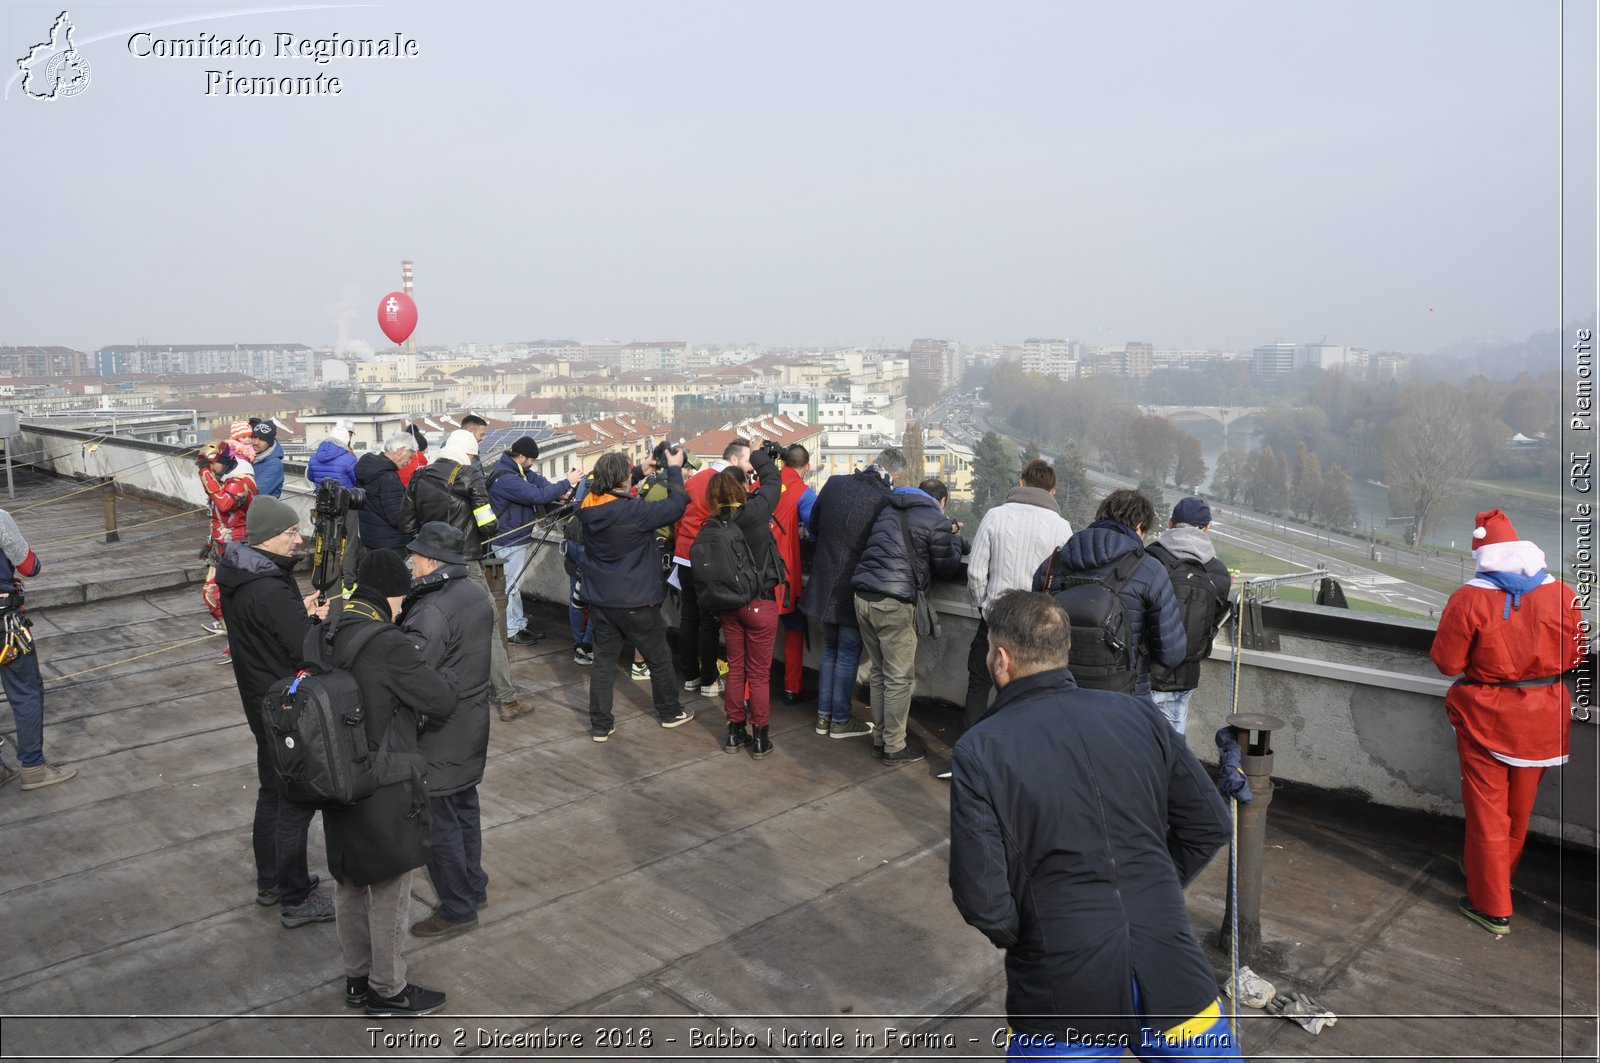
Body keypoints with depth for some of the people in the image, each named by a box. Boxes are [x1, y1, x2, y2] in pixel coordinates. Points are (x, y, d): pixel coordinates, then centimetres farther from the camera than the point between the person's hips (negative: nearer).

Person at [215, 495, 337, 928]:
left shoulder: (236, 575, 3)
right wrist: (321, 618, -12)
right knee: (297, 801, 3)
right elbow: (305, 650, -26)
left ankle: (270, 882, 37)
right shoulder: (271, 590, -28)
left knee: (272, 791, 22)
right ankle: (296, 900, 14)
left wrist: (299, 612, -2)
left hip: (260, 700, 10)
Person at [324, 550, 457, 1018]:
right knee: (389, 893, 10)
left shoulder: (327, 635, 0)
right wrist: (422, 715, 4)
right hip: (384, 790, -8)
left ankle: (357, 978, 39)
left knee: (349, 886, 22)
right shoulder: (387, 645, -24)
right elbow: (442, 702, -18)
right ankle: (387, 991, 25)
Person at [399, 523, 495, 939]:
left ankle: (457, 909, 18)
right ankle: (474, 887, 37)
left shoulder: (433, 612, -26)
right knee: (465, 808, 22)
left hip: (438, 736, -9)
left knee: (438, 822, 5)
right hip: (471, 723, 9)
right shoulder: (478, 593, 2)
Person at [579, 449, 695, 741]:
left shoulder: (588, 507, -5)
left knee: (603, 660, 13)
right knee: (659, 658, 15)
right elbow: (675, 505, -20)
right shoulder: (633, 511, -25)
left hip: (600, 599, 6)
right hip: (635, 601, -6)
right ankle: (670, 712, 31)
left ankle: (600, 725, 16)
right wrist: (674, 469, -6)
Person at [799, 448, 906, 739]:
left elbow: (813, 526, 9)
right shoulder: (885, 501, -19)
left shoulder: (834, 483, -3)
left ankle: (823, 716, 23)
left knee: (830, 650, 18)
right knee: (848, 654, 8)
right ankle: (840, 721, 16)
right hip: (854, 590, -5)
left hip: (824, 583, 5)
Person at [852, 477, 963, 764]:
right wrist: (953, 536, 22)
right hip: (894, 604, -7)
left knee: (879, 673, 18)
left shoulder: (888, 511, 19)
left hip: (864, 597, 7)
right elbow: (948, 565, 4)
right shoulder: (936, 520, 0)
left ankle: (880, 739, 26)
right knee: (899, 679, 4)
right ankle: (894, 748, 11)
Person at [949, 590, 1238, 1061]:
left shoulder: (979, 752, -12)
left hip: (1065, 990, -3)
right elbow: (1210, 825, 6)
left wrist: (1017, 937, 6)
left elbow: (981, 898, -14)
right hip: (1171, 971, 3)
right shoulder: (1138, 714, -2)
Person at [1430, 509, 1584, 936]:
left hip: (1486, 716, -4)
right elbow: (1574, 656, 2)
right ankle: (1498, 876, 41)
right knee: (1519, 808, 21)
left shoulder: (1469, 599, -19)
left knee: (1487, 810, 8)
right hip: (1542, 718, 4)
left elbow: (1448, 662, -13)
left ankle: (1493, 907, 14)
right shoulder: (1562, 595, -8)